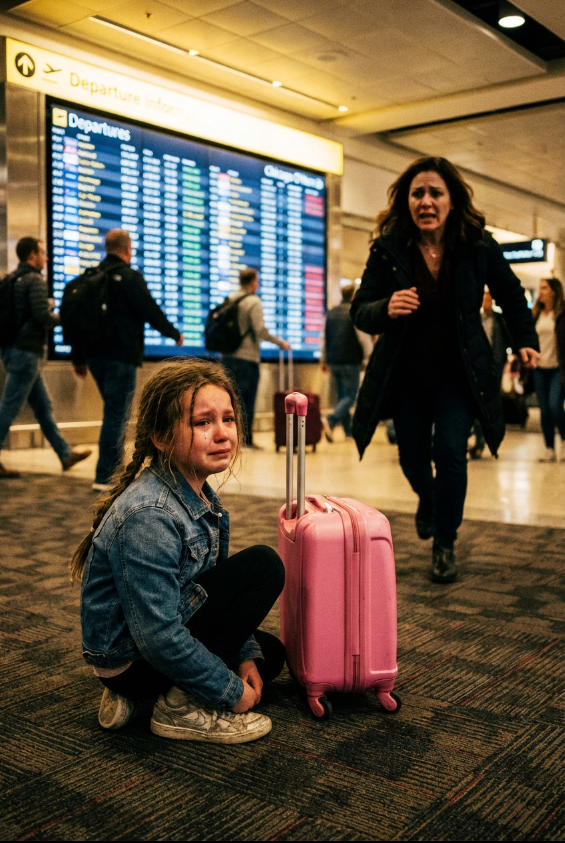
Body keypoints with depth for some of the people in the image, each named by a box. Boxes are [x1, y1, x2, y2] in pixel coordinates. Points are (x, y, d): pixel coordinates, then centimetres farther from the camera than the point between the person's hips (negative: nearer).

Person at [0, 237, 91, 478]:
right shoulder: (35, 280, -12)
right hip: (26, 352, -9)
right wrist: (61, 318, -1)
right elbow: (43, 316, -21)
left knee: (43, 406, 13)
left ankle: (65, 454, 21)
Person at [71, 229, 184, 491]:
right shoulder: (130, 276, -9)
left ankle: (113, 468, 23)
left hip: (95, 354, 7)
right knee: (116, 414, -4)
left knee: (114, 411, 19)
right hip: (121, 356, -7)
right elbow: (151, 311, -9)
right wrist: (174, 334, 7)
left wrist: (78, 358, 20)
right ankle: (105, 477, -4)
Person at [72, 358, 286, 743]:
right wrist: (232, 691, -19)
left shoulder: (202, 497, 1)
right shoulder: (149, 516, -29)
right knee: (264, 566, -17)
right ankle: (185, 707, -10)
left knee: (270, 653, 24)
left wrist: (246, 655, -1)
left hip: (162, 643, 9)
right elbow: (158, 637, -29)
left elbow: (220, 589, 11)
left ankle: (136, 698, 13)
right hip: (131, 658, -9)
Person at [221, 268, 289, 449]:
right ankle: (246, 439, 4)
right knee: (246, 400, 1)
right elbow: (260, 330, -16)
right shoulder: (254, 302, -9)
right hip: (247, 357, -6)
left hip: (227, 356, 6)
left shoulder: (229, 300, 9)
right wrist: (280, 343, -6)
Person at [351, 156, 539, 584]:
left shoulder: (479, 246, -11)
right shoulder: (387, 249, -14)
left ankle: (445, 544, 6)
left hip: (458, 373, -1)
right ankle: (428, 500, 49)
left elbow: (511, 296, 7)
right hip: (406, 374, 1)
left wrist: (526, 341, 1)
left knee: (450, 452, -15)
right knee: (413, 458, 12)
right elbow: (360, 311, -15)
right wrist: (386, 309, -36)